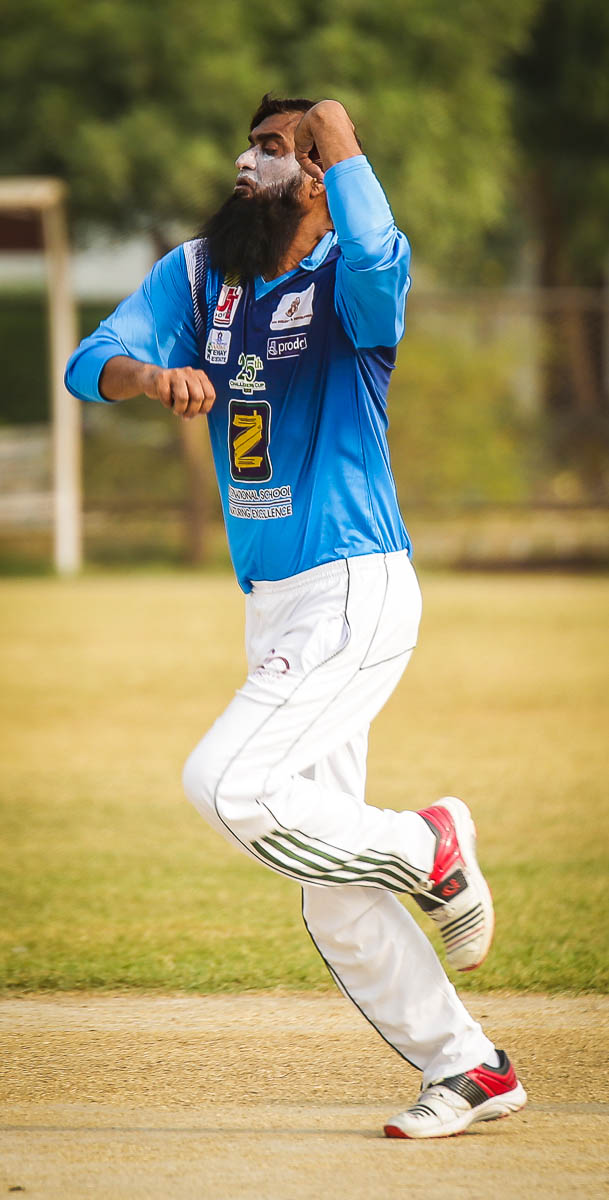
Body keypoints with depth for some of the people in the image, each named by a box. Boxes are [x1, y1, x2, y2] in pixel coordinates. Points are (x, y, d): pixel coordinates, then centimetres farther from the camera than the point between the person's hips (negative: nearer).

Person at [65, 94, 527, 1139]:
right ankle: (467, 1072, 16)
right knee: (331, 897, 7)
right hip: (274, 609, 8)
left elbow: (375, 258, -36)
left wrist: (339, 143, -21)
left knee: (224, 786, -22)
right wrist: (148, 375, -25)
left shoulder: (348, 279, -10)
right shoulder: (197, 275, 10)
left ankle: (427, 848, -1)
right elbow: (92, 360, -3)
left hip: (357, 590, -8)